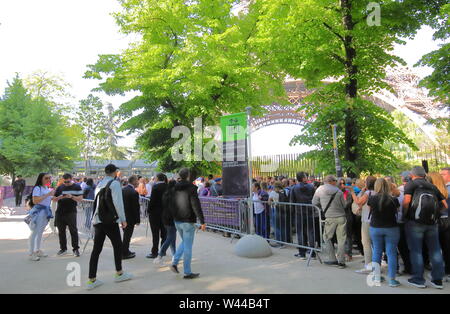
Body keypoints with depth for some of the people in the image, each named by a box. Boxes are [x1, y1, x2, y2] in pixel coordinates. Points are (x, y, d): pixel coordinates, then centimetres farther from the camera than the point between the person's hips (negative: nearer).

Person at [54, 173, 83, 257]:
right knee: (61, 231, 10)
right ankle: (63, 248, 22)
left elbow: (80, 199, -3)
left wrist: (72, 197, -20)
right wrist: (59, 197, -8)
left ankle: (75, 249, 2)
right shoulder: (60, 188, 13)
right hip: (60, 212, 4)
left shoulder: (77, 187, 2)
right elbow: (54, 199, 15)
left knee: (73, 230, -6)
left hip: (71, 212, -4)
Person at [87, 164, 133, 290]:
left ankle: (92, 280, 9)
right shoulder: (114, 183, -8)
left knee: (96, 249, 7)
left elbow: (97, 202, 18)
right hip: (110, 221, -6)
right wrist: (123, 219, -8)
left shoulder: (99, 184, 14)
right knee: (117, 245, 10)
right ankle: (119, 274, 22)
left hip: (97, 220, 6)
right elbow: (118, 202, -13)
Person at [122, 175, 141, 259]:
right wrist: (138, 220, -11)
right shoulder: (134, 192, -20)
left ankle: (125, 251, 30)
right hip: (130, 218, -8)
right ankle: (124, 253, 12)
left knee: (126, 234, 20)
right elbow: (136, 207, -18)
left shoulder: (122, 190, 4)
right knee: (127, 235, 3)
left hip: (123, 216, 8)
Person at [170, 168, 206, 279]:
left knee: (184, 242, 24)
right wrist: (202, 221, -15)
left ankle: (174, 262, 13)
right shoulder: (191, 188, -15)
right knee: (188, 246, 2)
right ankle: (187, 272, 10)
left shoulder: (175, 188, 5)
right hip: (188, 221, -6)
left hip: (177, 221, 7)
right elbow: (196, 206, -18)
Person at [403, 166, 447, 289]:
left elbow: (406, 200, -14)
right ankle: (438, 280, 18)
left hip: (415, 222, -4)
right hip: (433, 222, 5)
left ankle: (418, 279, 9)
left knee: (415, 250, 4)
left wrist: (404, 215, -2)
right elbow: (444, 204, 14)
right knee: (435, 250, 13)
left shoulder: (411, 184, 1)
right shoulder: (432, 186, 16)